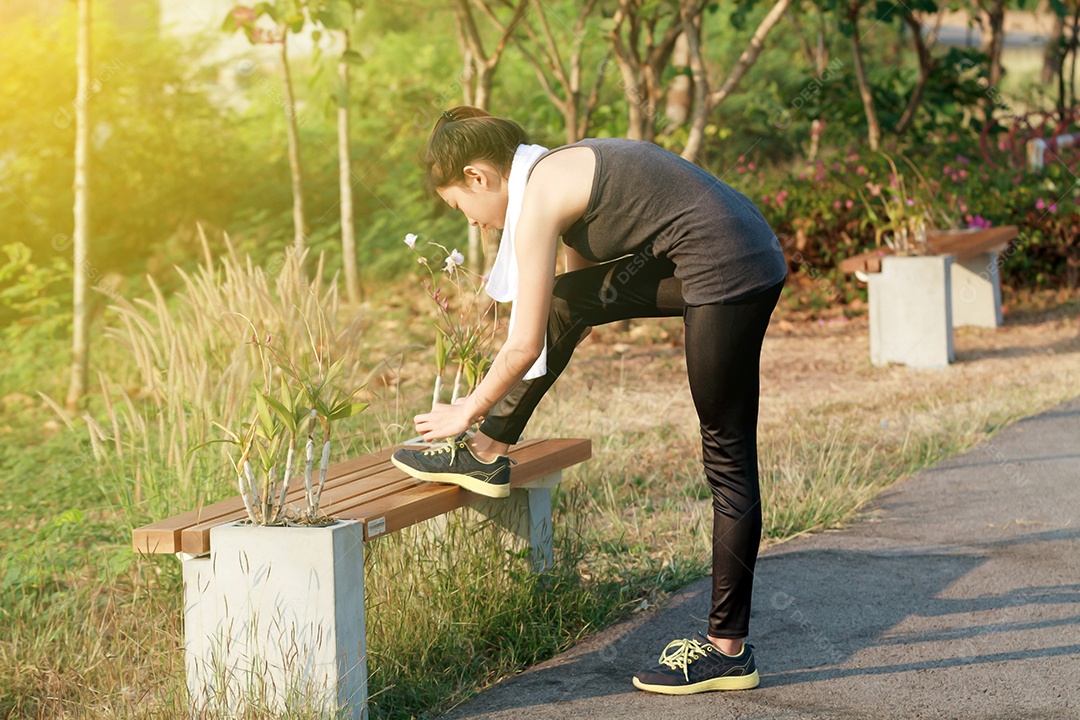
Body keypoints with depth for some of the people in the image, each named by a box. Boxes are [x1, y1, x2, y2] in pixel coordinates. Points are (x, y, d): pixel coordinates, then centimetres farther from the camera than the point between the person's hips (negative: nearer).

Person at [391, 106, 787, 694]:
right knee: (567, 302, 16)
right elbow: (553, 327, 27)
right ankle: (486, 454, 25)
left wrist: (469, 410, 5)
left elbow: (525, 346, -10)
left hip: (727, 272, -9)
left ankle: (729, 648, 6)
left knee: (726, 457, -2)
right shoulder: (564, 172, 17)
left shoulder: (539, 197, -11)